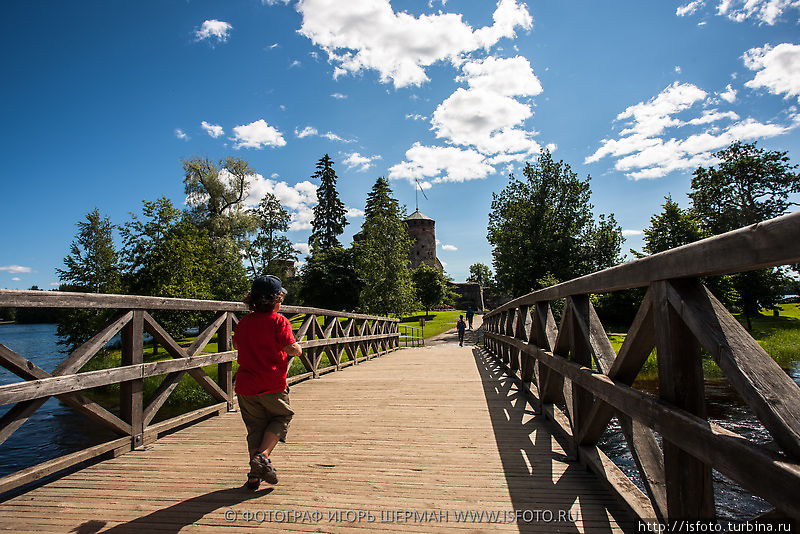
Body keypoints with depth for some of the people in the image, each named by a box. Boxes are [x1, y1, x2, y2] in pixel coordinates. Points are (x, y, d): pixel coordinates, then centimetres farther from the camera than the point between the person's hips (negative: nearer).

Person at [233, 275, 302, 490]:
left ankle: (255, 474, 16)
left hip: (245, 386, 5)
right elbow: (291, 348, -16)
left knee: (255, 428, 14)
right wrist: (298, 349, 6)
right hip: (272, 385, -5)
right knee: (280, 418, 16)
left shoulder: (244, 322, 8)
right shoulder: (279, 321, -10)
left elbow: (236, 345, 24)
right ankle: (262, 456, -3)